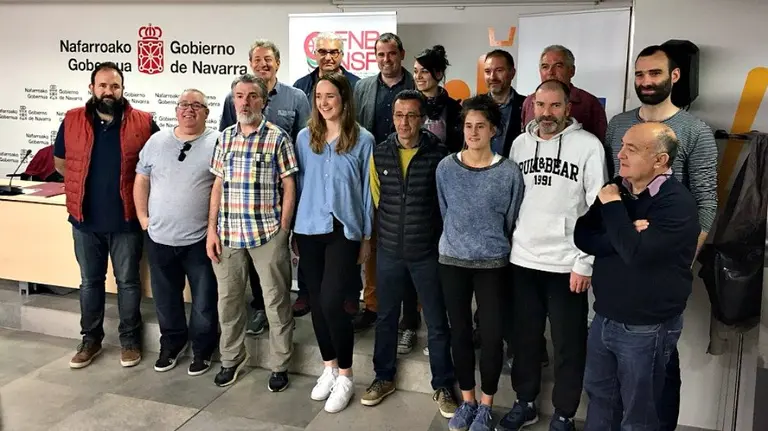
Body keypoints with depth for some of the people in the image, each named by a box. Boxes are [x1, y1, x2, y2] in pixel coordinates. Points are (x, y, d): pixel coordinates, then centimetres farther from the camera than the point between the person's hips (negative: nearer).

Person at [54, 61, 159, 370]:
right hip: (85, 219, 2)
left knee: (128, 281, 9)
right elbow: (60, 162, 15)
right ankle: (91, 339, 29)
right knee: (90, 281, 14)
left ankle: (130, 340, 23)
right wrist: (85, 185, 9)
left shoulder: (143, 123, -5)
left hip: (126, 219, -2)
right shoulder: (72, 121, 1)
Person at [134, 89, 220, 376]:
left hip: (200, 239, -3)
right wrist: (143, 218, 6)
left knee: (204, 300, 8)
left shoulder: (218, 143, -5)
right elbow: (141, 181, 11)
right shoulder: (157, 141, 7)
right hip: (159, 237, 4)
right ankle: (171, 344, 35)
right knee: (165, 299, 16)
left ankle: (202, 350, 25)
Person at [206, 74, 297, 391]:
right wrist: (212, 229, 4)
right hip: (228, 232, 4)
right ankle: (231, 359, 31)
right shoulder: (225, 137, 9)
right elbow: (218, 185, 10)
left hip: (267, 232, -4)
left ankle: (280, 365, 20)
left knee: (276, 301, 6)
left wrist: (282, 231, -8)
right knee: (228, 298, 13)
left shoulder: (278, 138, -4)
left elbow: (289, 187, -3)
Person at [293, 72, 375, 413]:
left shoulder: (363, 139, -3)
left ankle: (345, 376, 8)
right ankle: (329, 369, 28)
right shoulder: (304, 137, 5)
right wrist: (293, 231, 8)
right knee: (316, 302, 9)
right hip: (309, 229, 4)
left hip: (345, 231, -3)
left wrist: (367, 236, 1)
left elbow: (367, 190, 0)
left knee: (331, 302, -11)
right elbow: (299, 184, 10)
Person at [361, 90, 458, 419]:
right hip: (389, 251, 3)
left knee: (437, 323, 7)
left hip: (427, 252, -3)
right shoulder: (379, 154, 0)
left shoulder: (438, 154, -9)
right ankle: (384, 377, 33)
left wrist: (425, 229, 2)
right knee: (386, 317, 16)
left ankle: (443, 386, 24)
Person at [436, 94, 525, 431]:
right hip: (452, 261, 2)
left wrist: (493, 247, 7)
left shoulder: (509, 173, -10)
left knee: (491, 335, 3)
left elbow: (512, 221, 0)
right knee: (459, 332, 11)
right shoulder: (445, 168, -3)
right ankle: (467, 401, 28)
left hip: (492, 263, -2)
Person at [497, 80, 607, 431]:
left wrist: (585, 262, -12)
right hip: (522, 259, 4)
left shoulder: (588, 145, -7)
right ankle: (524, 403, 33)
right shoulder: (519, 143, 7)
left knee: (568, 343, 8)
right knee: (525, 336, 16)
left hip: (567, 263, -4)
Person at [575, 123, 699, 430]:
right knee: (599, 398, 22)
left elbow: (636, 253, -32)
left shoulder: (677, 204, -19)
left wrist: (612, 206, -20)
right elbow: (582, 237, -4)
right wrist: (625, 235, -21)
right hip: (604, 318, 6)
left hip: (646, 329, -6)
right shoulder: (617, 188, 3)